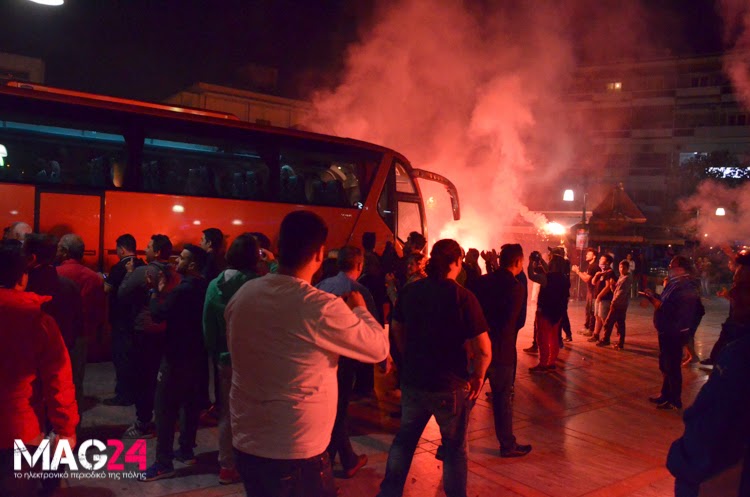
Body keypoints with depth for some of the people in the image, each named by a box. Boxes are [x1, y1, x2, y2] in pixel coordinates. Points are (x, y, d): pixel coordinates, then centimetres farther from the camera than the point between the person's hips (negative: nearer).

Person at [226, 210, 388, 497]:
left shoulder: (241, 296, -4)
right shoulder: (321, 307, -22)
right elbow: (379, 348, -11)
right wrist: (360, 309, 7)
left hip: (245, 442, 6)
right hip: (296, 453, -6)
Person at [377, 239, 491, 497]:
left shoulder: (410, 291, -4)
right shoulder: (463, 296, -18)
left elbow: (397, 329, 10)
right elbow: (484, 350, -21)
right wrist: (477, 377, -4)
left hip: (412, 380, 4)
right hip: (451, 387, -4)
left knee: (405, 437, 23)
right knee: (455, 446, 16)